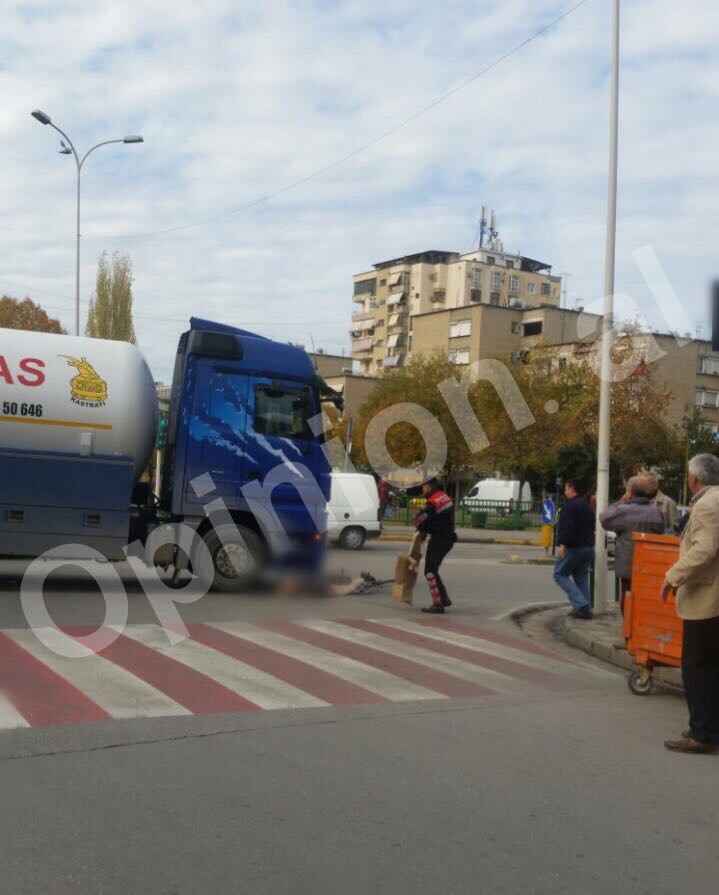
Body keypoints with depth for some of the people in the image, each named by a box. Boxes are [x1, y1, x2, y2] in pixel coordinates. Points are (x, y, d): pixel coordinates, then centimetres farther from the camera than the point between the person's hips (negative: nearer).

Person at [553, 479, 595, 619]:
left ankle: (580, 604, -13)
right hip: (588, 547, 9)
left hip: (573, 548, -9)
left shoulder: (570, 505, -14)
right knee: (581, 578, 13)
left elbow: (567, 527, -25)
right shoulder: (587, 505, 16)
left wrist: (563, 544, -29)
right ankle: (586, 609, 8)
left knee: (560, 574, 0)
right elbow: (592, 525, 25)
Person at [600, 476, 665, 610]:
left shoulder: (625, 511, -16)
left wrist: (621, 502, 0)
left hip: (630, 569, -5)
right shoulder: (657, 511, 3)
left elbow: (604, 519, -5)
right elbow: (663, 532, 13)